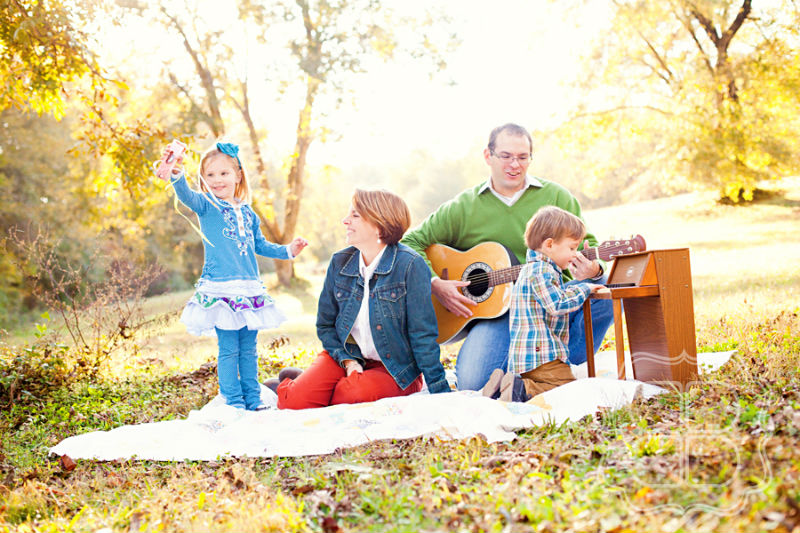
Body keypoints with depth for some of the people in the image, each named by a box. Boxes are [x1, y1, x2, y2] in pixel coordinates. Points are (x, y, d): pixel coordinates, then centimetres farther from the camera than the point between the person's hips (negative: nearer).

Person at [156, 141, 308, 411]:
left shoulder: (247, 213, 14)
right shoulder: (206, 206, -1)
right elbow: (186, 195, -23)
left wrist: (286, 250, 15)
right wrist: (177, 173, -44)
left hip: (250, 290, 5)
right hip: (220, 291, -5)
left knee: (248, 348, 10)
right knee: (228, 349, -4)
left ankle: (253, 400, 18)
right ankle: (234, 403, 3)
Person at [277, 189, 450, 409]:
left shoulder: (410, 265, -15)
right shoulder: (340, 262, 1)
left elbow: (422, 334, -13)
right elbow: (325, 325, 9)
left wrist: (440, 391, -15)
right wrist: (347, 361, -7)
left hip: (394, 368, -3)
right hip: (346, 356, 3)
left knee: (361, 391, -36)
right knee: (295, 399, -22)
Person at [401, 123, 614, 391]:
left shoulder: (556, 197, 8)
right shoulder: (463, 208, 7)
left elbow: (586, 244, 6)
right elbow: (411, 242, 9)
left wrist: (591, 271, -19)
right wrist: (435, 285, -8)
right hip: (492, 310, -1)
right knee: (472, 384, -25)